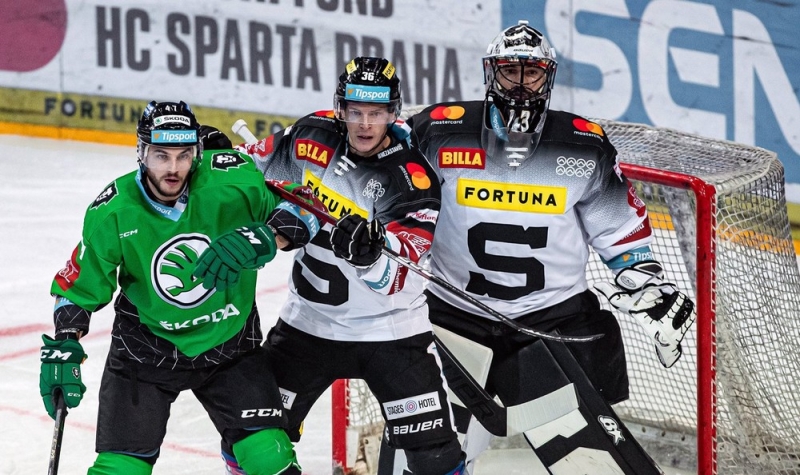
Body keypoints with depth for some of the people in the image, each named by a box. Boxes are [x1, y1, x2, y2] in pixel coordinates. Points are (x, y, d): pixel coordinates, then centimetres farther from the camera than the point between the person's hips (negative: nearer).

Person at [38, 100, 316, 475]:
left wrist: (262, 236, -30)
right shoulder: (112, 213, -16)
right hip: (146, 344, 0)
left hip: (229, 342, 1)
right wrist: (63, 350, -13)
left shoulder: (231, 178, -19)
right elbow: (80, 287, -4)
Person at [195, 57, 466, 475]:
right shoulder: (313, 136, -8)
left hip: (390, 328, -3)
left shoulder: (411, 178, -20)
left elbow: (390, 282, -28)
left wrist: (370, 252, -47)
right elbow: (261, 162, 16)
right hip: (309, 320, 3)